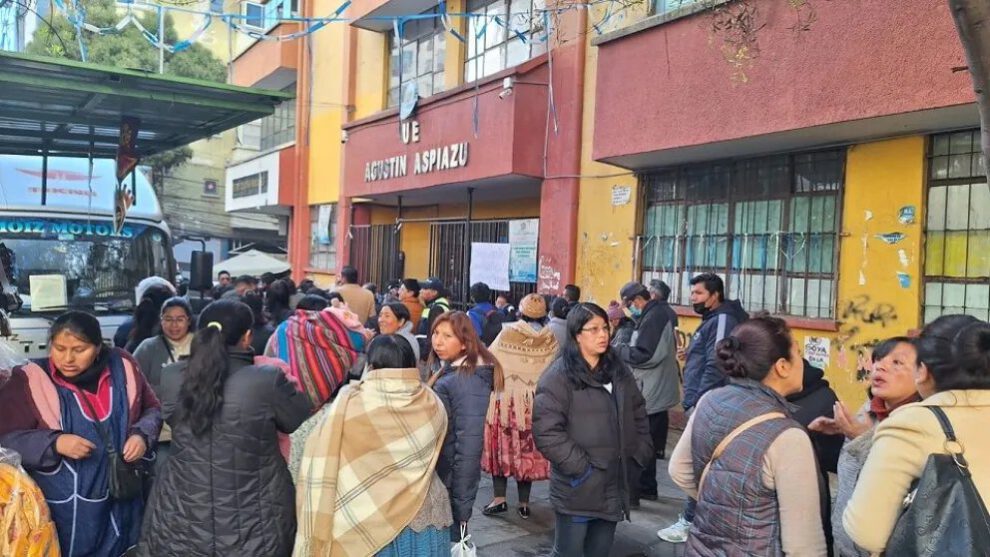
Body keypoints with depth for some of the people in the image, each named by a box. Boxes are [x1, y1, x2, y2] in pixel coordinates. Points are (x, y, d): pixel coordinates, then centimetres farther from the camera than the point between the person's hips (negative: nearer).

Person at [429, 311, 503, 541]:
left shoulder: (468, 381, -21)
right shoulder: (447, 371, 7)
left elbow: (468, 446, -23)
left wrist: (461, 505, -21)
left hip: (449, 486, -8)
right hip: (435, 479, 8)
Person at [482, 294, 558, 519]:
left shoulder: (507, 333, -7)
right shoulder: (550, 340, -4)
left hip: (506, 398, -1)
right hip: (534, 402, 1)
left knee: (503, 446, 10)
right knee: (527, 449, 9)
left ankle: (500, 498, 8)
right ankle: (524, 503, 14)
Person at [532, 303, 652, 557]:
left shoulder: (618, 369, 9)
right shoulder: (559, 376, -14)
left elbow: (638, 412, 18)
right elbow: (546, 431, -19)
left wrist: (641, 453, 9)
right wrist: (579, 467, -20)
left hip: (615, 482, 6)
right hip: (578, 486, -6)